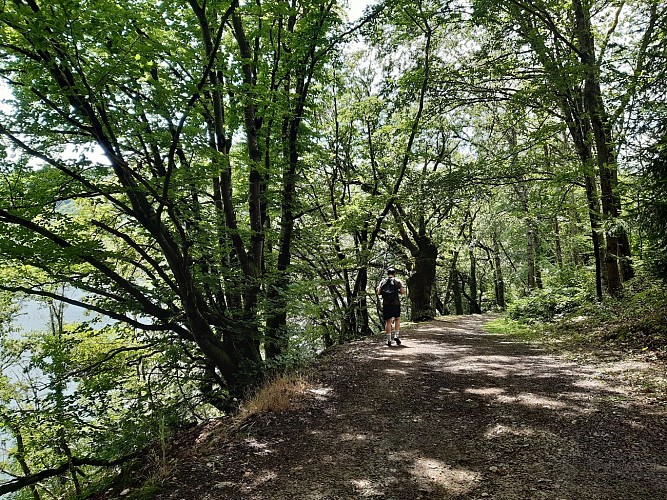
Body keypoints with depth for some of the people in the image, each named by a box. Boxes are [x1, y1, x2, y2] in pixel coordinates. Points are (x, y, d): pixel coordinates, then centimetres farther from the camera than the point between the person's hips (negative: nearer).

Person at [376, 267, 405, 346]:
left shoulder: (382, 282, 8)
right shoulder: (397, 281, 3)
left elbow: (378, 292, -1)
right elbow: (403, 291, -6)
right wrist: (397, 291, 13)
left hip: (386, 304, 1)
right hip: (396, 304, -1)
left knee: (388, 322, 5)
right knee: (397, 319, 20)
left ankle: (389, 340, 4)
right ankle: (396, 335, 10)